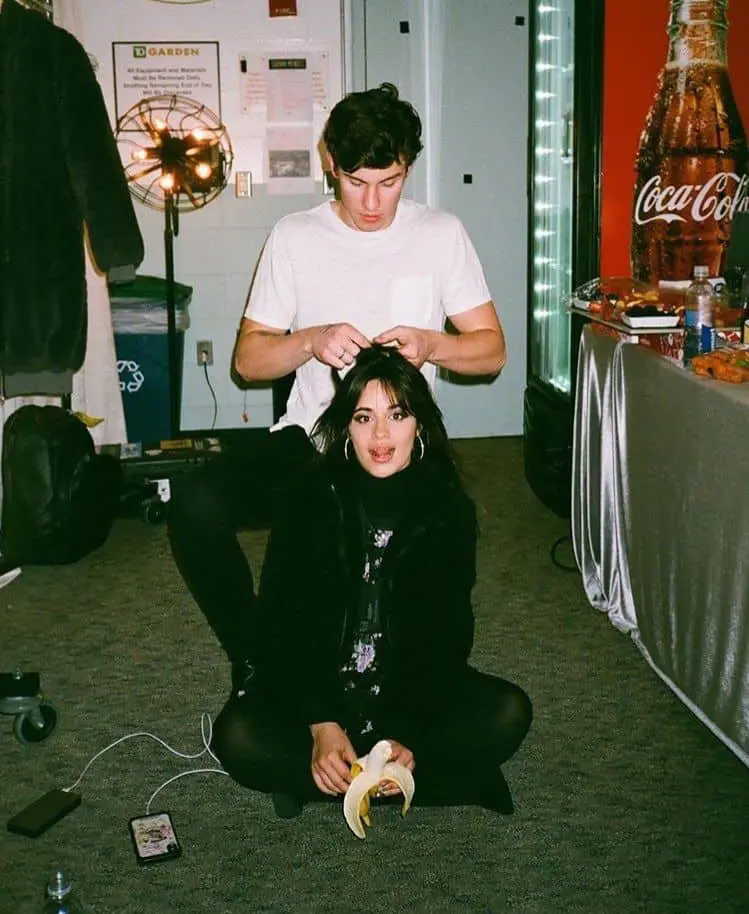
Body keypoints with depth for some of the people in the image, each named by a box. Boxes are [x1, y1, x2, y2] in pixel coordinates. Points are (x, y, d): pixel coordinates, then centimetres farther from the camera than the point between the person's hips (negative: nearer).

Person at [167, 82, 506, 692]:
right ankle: (255, 659, -2)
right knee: (196, 505, -26)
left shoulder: (442, 234, 5)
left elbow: (492, 350, 6)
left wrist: (430, 344, -15)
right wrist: (311, 342, -15)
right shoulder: (295, 237, 5)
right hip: (310, 436, 1)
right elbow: (248, 359, 5)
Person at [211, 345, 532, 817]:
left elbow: (446, 638, -9)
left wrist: (407, 737, -24)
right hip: (316, 688, -1)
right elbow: (281, 625, -11)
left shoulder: (448, 511, -7)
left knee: (508, 712, -24)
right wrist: (321, 725, -25)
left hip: (413, 690, 1)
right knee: (237, 737, -28)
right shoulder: (312, 502, -10)